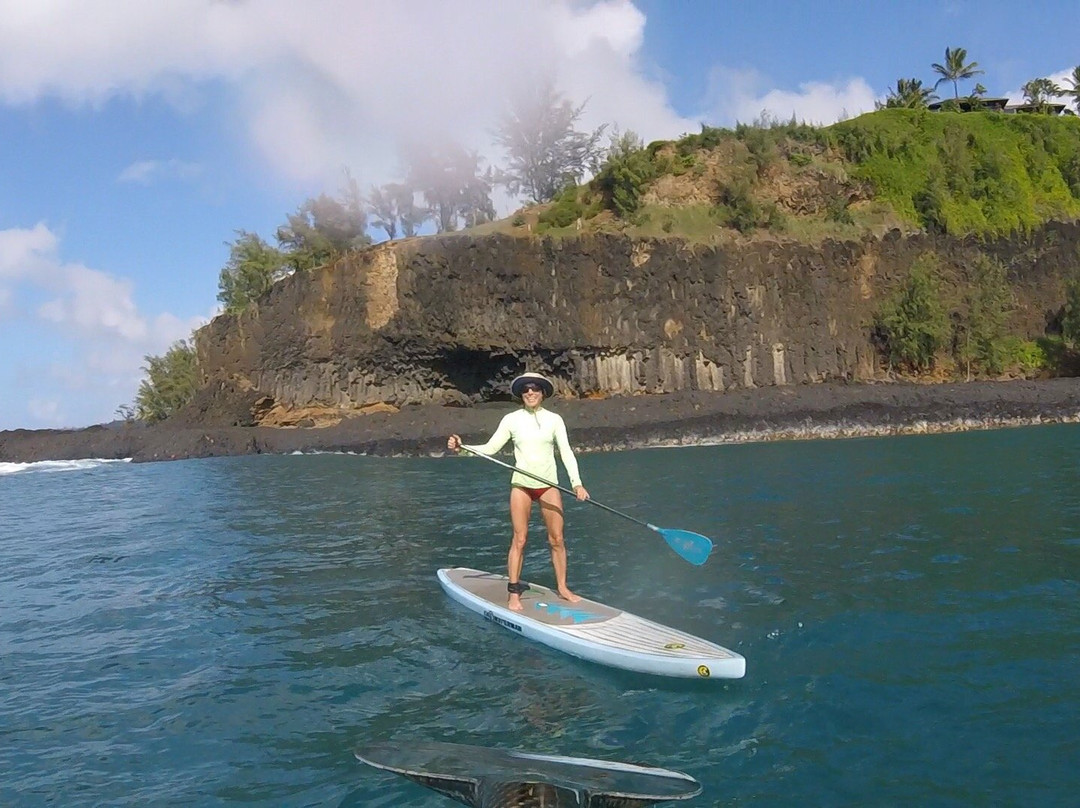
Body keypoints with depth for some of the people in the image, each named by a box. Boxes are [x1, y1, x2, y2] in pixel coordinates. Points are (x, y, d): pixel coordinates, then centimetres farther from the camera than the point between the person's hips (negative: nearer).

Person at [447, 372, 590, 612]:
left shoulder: (554, 419, 2)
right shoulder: (511, 419, 1)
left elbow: (566, 452, -2)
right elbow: (490, 448, 2)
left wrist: (576, 482, -13)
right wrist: (462, 447, -12)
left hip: (548, 484, 1)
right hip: (521, 484, -1)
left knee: (557, 539, 3)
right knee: (519, 539, -2)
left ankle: (562, 587, 17)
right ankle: (513, 592, 5)